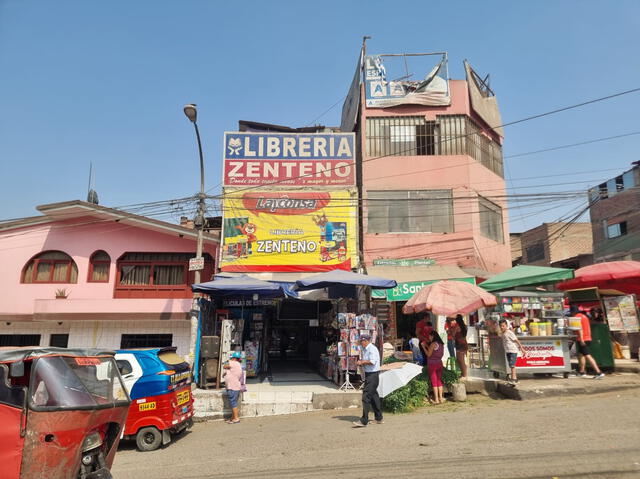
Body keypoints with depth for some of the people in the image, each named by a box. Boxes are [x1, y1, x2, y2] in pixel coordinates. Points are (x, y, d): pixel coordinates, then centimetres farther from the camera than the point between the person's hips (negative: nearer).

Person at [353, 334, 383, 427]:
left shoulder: (372, 349, -14)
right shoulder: (365, 350, 16)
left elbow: (372, 361, -26)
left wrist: (362, 362, -14)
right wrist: (360, 362, 4)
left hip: (373, 375, -10)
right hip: (368, 374, 10)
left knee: (366, 397, -10)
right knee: (374, 396, 15)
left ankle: (364, 420, -7)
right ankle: (379, 418, 26)